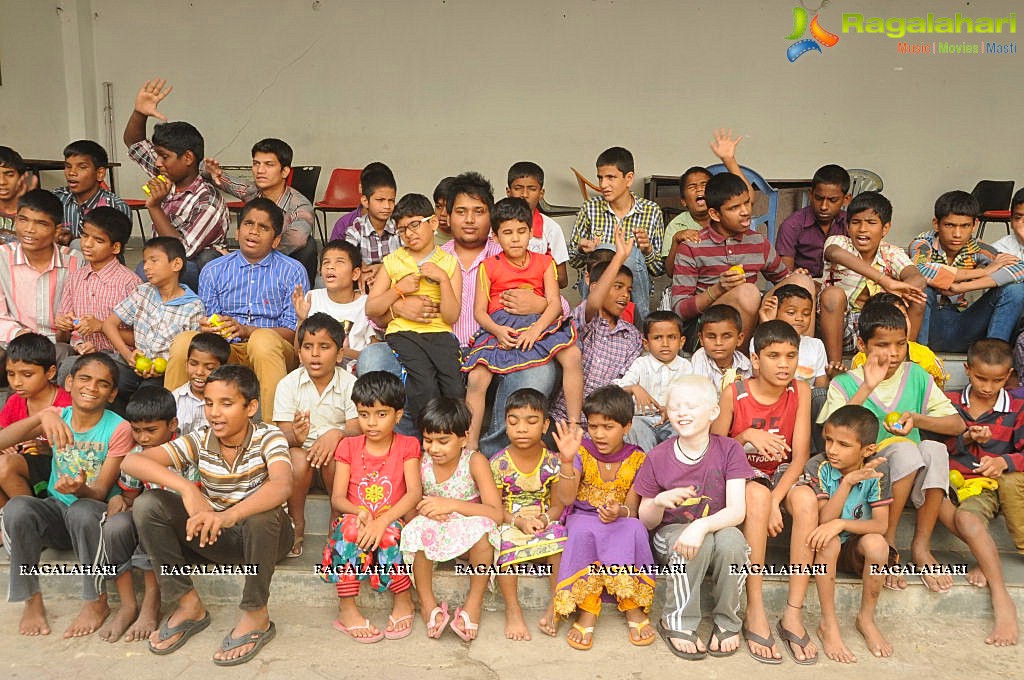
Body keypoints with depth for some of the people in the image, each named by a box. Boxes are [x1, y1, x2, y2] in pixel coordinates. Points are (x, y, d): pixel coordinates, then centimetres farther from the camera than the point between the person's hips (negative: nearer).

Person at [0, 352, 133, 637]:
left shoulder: (118, 429, -11)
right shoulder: (57, 418, 0)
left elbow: (101, 492, -13)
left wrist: (80, 488, -37)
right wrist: (42, 415, -33)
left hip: (94, 511, -3)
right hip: (55, 510, 3)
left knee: (81, 510, -37)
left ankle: (97, 603, -17)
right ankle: (32, 600, -11)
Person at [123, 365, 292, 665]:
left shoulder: (267, 437, -17)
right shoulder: (200, 441, -8)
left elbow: (281, 485, -38)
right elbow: (132, 461, -20)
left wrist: (230, 514, -56)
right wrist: (186, 488, -38)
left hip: (264, 534, -3)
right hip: (218, 537, 4)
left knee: (263, 514, -39)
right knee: (147, 505, -16)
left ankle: (256, 615, -18)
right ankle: (189, 605, -6)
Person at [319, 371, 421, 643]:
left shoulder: (407, 446, 2)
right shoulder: (348, 447, 6)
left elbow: (414, 493, -12)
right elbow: (337, 498, -2)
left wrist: (382, 521, -27)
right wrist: (360, 512, -25)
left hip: (392, 523, -1)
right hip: (353, 522, 2)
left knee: (389, 534, -36)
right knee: (349, 525, -33)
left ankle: (404, 600, -11)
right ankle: (347, 610, -25)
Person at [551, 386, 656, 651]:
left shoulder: (638, 459, -2)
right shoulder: (582, 453, -4)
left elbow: (632, 507, -7)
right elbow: (567, 498, -15)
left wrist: (620, 511, -33)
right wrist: (566, 461, -31)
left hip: (621, 521, 1)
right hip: (584, 517, 0)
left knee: (634, 530, -35)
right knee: (583, 533, -37)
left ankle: (633, 607, -21)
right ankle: (587, 611, -27)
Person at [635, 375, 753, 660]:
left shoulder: (728, 450, -7)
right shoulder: (657, 457, -5)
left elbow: (737, 510, -18)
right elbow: (646, 522, 1)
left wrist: (702, 525, -38)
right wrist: (659, 502, -23)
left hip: (716, 529, 1)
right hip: (671, 534, 0)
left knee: (732, 539, -34)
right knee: (693, 544, -35)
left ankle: (727, 623, -11)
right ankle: (677, 623, -14)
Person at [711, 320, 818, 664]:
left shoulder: (800, 391, -7)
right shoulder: (733, 394, -12)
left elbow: (800, 455, -11)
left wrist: (776, 500, -25)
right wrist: (746, 436, -25)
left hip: (781, 474, 2)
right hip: (740, 476, -2)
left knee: (806, 499, -32)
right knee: (758, 494, -37)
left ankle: (794, 615, -25)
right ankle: (755, 614, -30)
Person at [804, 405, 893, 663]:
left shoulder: (876, 470, -11)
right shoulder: (818, 467, -15)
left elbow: (880, 525, -16)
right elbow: (824, 519, -23)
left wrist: (840, 524, -32)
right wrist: (848, 482, -35)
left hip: (856, 546, 1)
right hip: (825, 547, -1)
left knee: (876, 543, -31)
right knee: (829, 541, -34)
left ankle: (867, 619, -6)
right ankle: (828, 623, -17)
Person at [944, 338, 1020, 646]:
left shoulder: (1017, 408, 7)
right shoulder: (950, 401, 7)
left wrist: (1005, 462, -24)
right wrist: (967, 439, -11)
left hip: (1006, 484, 1)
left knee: (1010, 479, -37)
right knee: (965, 519, -35)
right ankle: (1002, 600, -36)